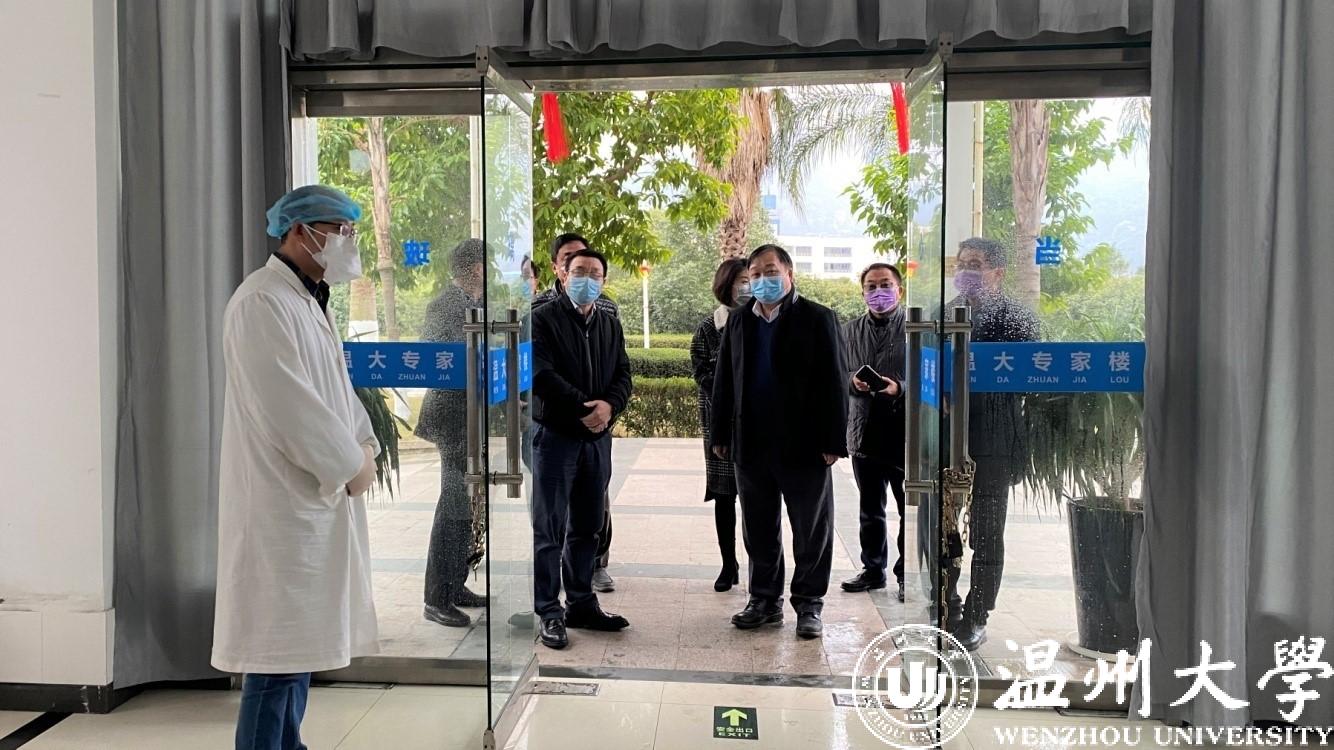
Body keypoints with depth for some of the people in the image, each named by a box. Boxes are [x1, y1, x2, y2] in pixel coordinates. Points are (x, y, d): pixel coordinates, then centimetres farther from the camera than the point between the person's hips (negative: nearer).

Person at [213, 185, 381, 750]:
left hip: (318, 493, 10)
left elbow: (337, 385, 18)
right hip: (284, 497, -10)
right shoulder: (262, 301, -16)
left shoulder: (309, 299, 15)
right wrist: (351, 464, -13)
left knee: (303, 635, 17)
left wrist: (365, 443, 3)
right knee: (280, 639, -3)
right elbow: (289, 403, -21)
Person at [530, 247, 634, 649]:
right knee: (549, 529, -2)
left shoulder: (611, 325, 14)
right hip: (555, 434, -5)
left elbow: (623, 376, 7)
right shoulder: (544, 319, -3)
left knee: (587, 527, 12)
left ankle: (581, 604, 23)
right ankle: (549, 613, 5)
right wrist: (584, 407, -18)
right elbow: (542, 375, -14)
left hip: (598, 437, 6)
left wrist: (609, 405, -14)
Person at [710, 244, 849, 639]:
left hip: (804, 445, -4)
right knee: (759, 530, 12)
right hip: (751, 444, 4)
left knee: (811, 531, 5)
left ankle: (809, 604, 18)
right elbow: (724, 381, 12)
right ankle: (765, 599, 25)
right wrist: (720, 435, 8)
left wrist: (833, 441, -11)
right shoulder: (739, 321, 11)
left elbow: (835, 382, -7)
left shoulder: (818, 319, -3)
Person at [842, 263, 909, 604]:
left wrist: (899, 388, -22)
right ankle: (873, 569, 27)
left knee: (911, 509, 4)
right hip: (864, 432, 4)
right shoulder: (849, 331, 11)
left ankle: (908, 574, 17)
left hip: (906, 432, -4)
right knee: (870, 509, 15)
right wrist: (852, 382, -9)